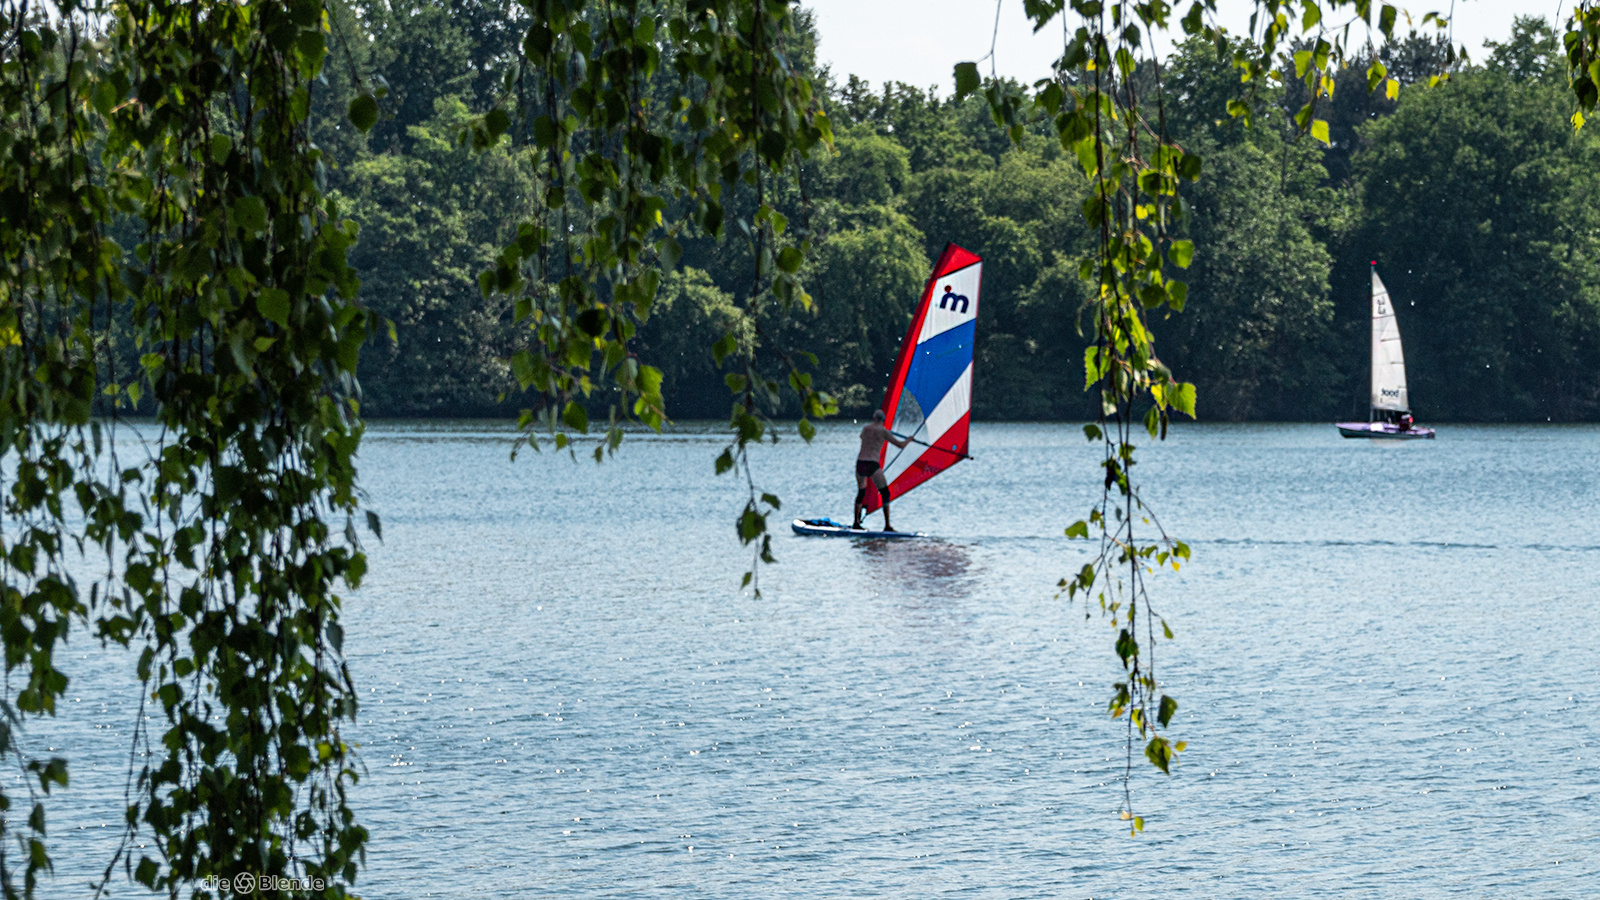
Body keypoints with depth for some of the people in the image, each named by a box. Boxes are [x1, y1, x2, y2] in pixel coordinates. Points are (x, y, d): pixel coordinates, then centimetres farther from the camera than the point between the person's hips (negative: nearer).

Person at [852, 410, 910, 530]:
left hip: (860, 464, 5)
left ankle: (856, 523, 27)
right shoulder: (883, 431, -2)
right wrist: (909, 440, 22)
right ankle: (887, 526, -9)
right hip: (872, 465, -5)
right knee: (885, 493, 0)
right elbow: (901, 445, 0)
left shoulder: (865, 428, 13)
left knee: (861, 492, 24)